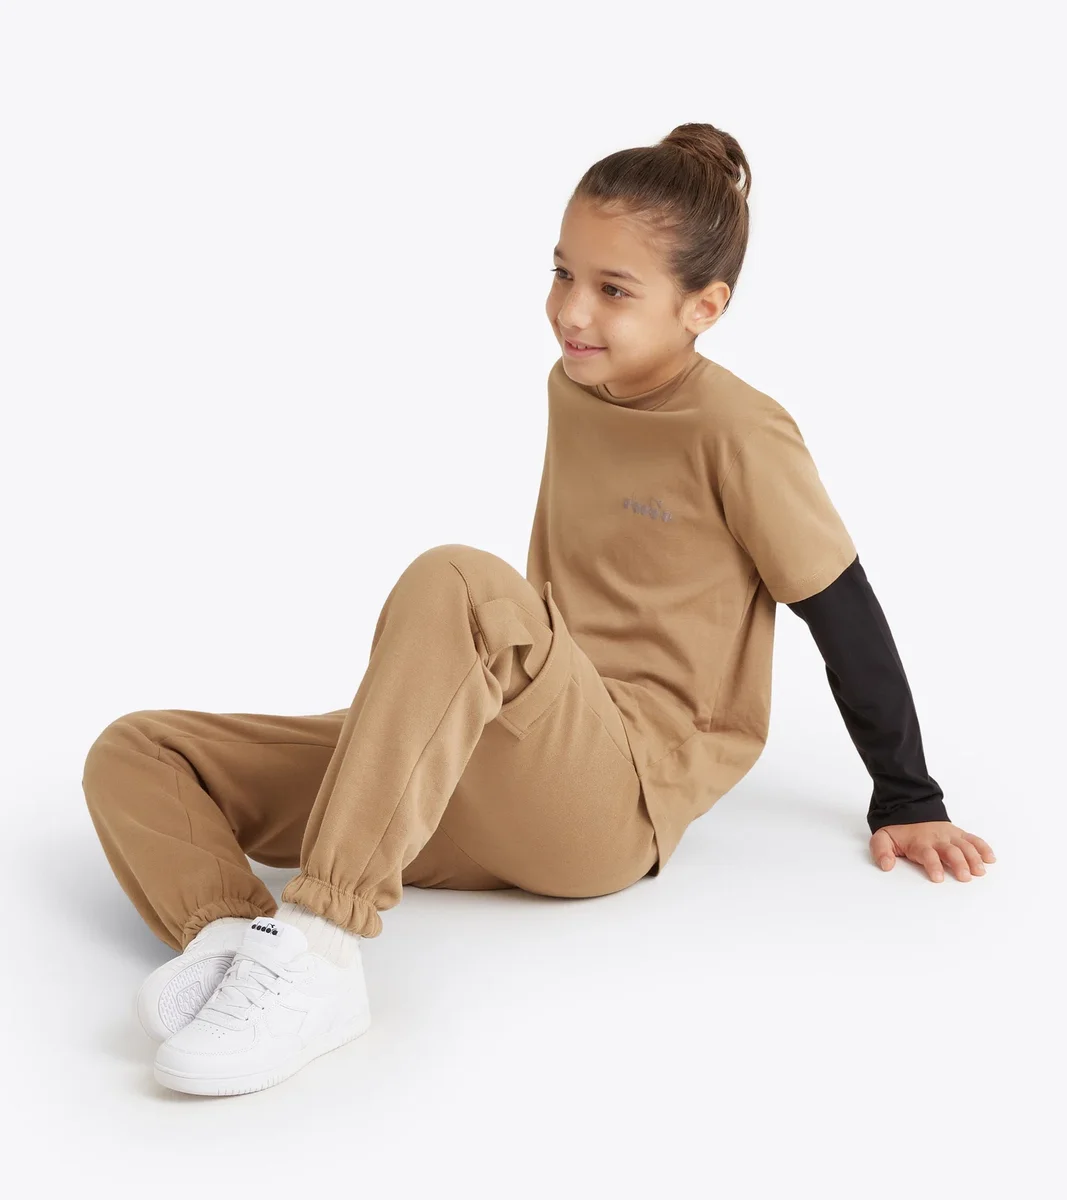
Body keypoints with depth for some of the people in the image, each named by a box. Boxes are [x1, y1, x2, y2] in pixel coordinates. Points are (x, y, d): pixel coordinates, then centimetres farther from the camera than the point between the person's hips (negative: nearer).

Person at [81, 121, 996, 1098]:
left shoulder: (737, 435, -7)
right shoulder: (572, 386, 14)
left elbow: (847, 618, -1)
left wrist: (908, 803, 5)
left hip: (618, 801, -7)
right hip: (484, 788, 8)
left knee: (456, 585, -38)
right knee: (135, 753, -6)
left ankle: (315, 940, -40)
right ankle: (231, 942, -35)